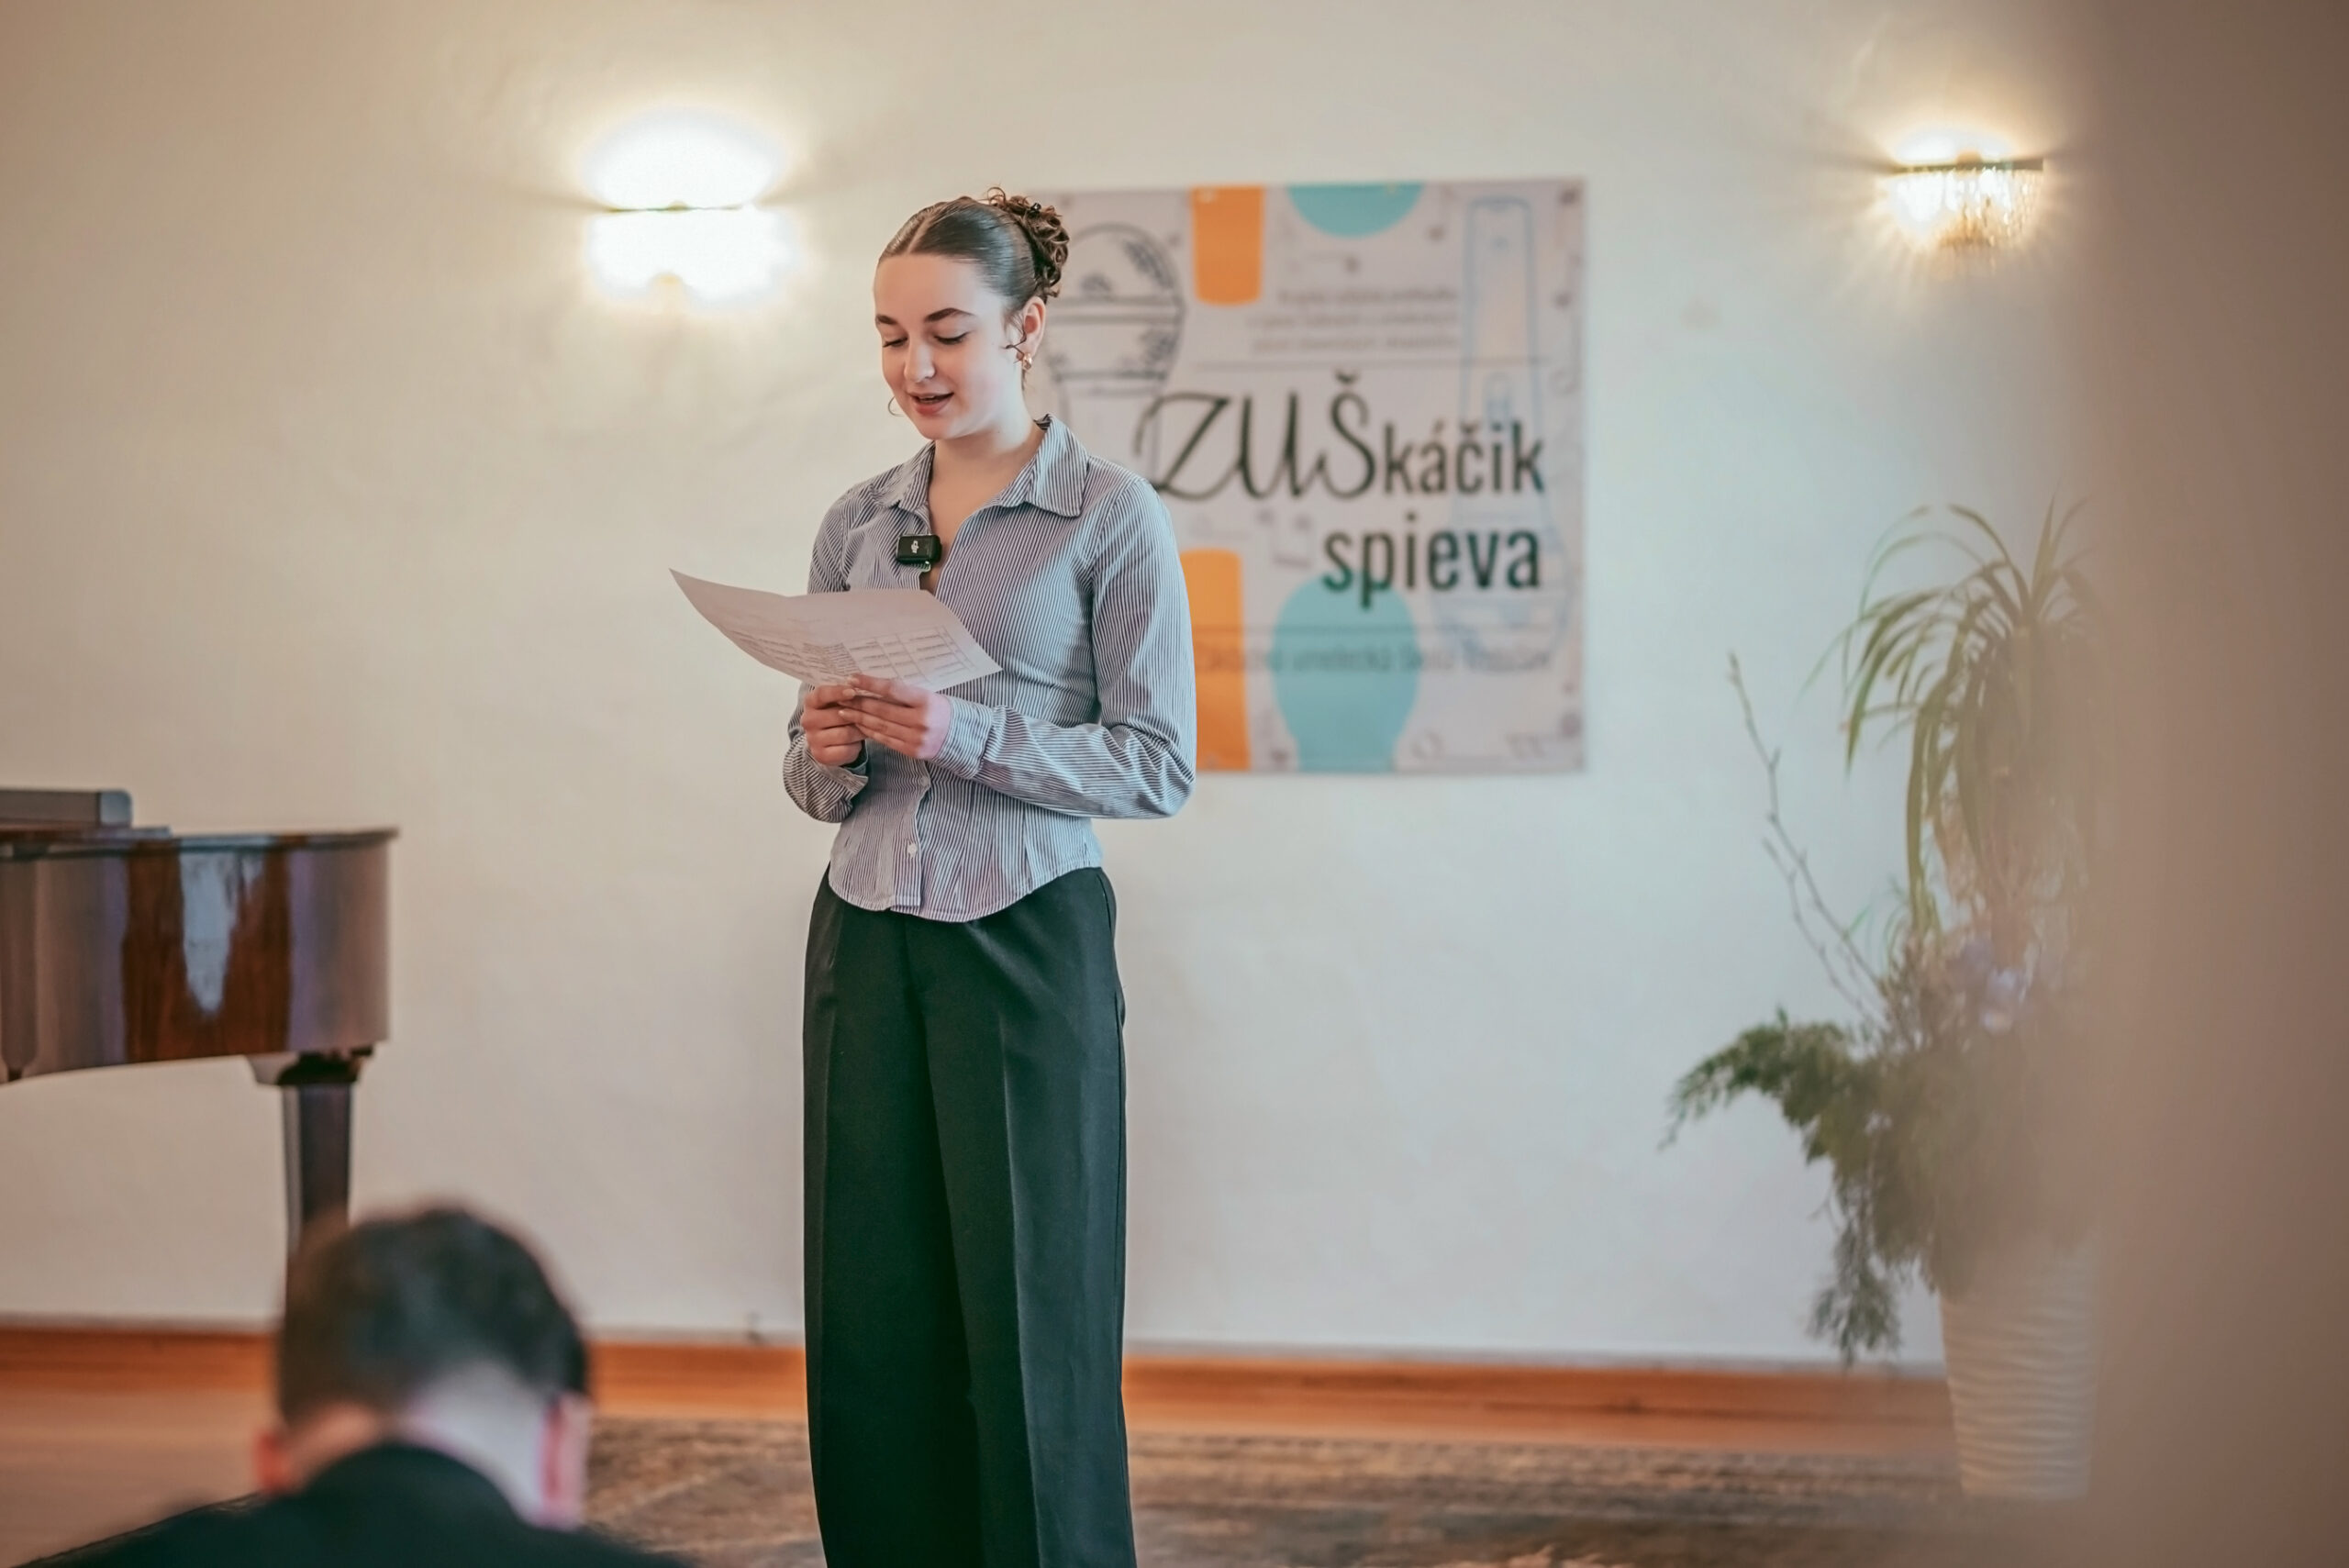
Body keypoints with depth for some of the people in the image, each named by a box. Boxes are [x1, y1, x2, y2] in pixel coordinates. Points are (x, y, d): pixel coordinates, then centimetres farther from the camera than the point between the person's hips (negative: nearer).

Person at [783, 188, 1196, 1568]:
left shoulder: (1111, 518, -3)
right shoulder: (857, 524, 13)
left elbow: (1155, 764, -7)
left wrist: (965, 738, -17)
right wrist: (831, 753, -5)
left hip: (1026, 942, -5)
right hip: (867, 940, 5)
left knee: (1030, 1320, -3)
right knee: (871, 1322, 5)